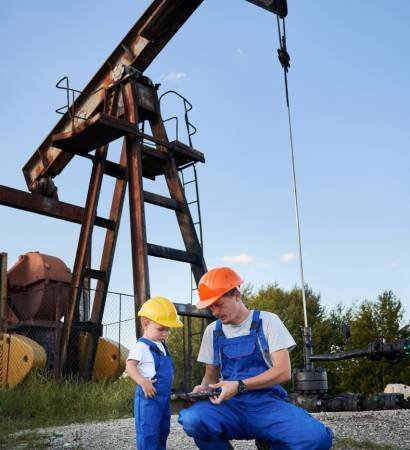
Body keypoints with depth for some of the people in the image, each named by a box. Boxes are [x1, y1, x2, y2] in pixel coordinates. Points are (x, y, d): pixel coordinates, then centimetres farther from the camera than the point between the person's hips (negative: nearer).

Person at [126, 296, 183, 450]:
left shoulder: (161, 346, 14)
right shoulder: (141, 346, -15)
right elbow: (130, 366, -23)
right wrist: (143, 382, -32)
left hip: (164, 396, 9)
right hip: (149, 397, -9)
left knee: (163, 431, 18)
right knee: (148, 432, -7)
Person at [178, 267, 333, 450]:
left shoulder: (267, 321, 1)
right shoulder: (212, 331, 11)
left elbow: (283, 371, -6)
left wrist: (239, 386, -16)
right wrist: (204, 388, -5)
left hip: (267, 403, -1)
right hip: (230, 405, 2)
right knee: (192, 419, -33)